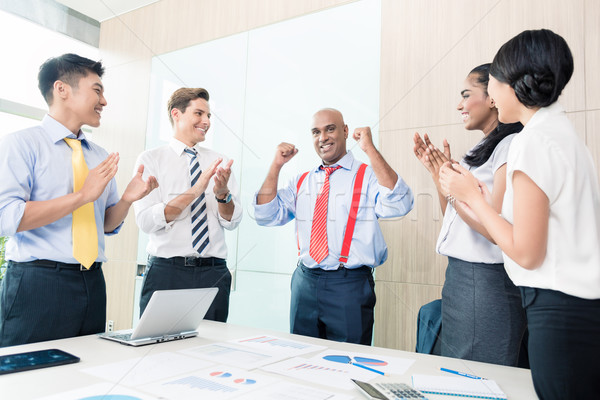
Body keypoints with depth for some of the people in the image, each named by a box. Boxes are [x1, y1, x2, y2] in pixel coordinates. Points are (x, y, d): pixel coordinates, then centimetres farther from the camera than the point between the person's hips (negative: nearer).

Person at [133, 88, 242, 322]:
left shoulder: (218, 162, 9)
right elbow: (146, 221, -12)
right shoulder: (150, 159, 1)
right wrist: (194, 191, -19)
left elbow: (232, 221, 3)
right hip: (166, 272, -2)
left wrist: (223, 194, -16)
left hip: (214, 273, 3)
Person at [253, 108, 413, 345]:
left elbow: (398, 206, -21)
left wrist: (370, 150, -20)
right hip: (305, 282, 5)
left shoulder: (369, 176, -2)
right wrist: (276, 166, -1)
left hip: (350, 286, -4)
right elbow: (266, 216, 7)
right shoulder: (301, 182, 12)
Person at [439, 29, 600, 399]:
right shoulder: (564, 132, 10)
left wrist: (472, 195, -9)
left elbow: (526, 252, -18)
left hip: (559, 309, -9)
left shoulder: (534, 141, -17)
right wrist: (481, 198, 15)